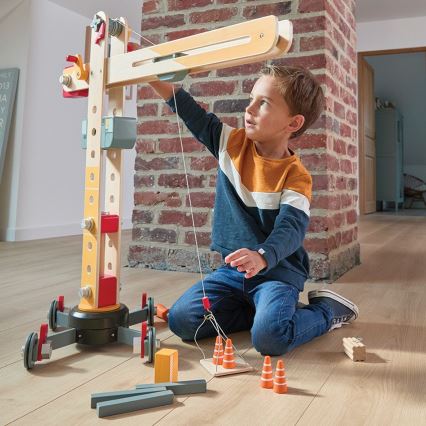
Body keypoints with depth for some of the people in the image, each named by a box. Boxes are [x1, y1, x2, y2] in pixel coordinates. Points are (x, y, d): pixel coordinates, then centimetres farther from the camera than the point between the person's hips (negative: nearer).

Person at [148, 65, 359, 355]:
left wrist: (262, 258, -46)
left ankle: (328, 310, 5)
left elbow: (291, 228, -26)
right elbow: (190, 113, 1)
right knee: (180, 320, -7)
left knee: (270, 338, -29)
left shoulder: (295, 176, -14)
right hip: (233, 268, 6)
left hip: (277, 269, -5)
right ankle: (273, 308, 8)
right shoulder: (234, 143, 1)